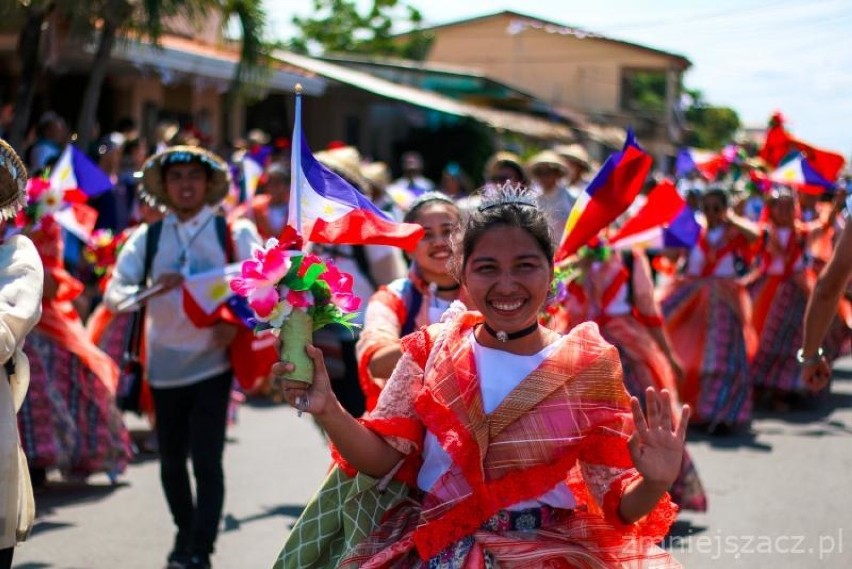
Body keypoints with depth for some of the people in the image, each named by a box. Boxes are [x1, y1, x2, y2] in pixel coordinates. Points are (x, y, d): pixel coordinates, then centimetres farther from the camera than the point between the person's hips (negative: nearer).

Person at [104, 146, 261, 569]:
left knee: (206, 461, -8)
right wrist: (152, 289, -24)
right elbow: (113, 294, -4)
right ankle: (187, 532, 36)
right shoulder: (147, 238, 4)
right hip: (165, 364, 3)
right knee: (171, 462, 14)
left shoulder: (235, 232, -1)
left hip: (212, 362, -3)